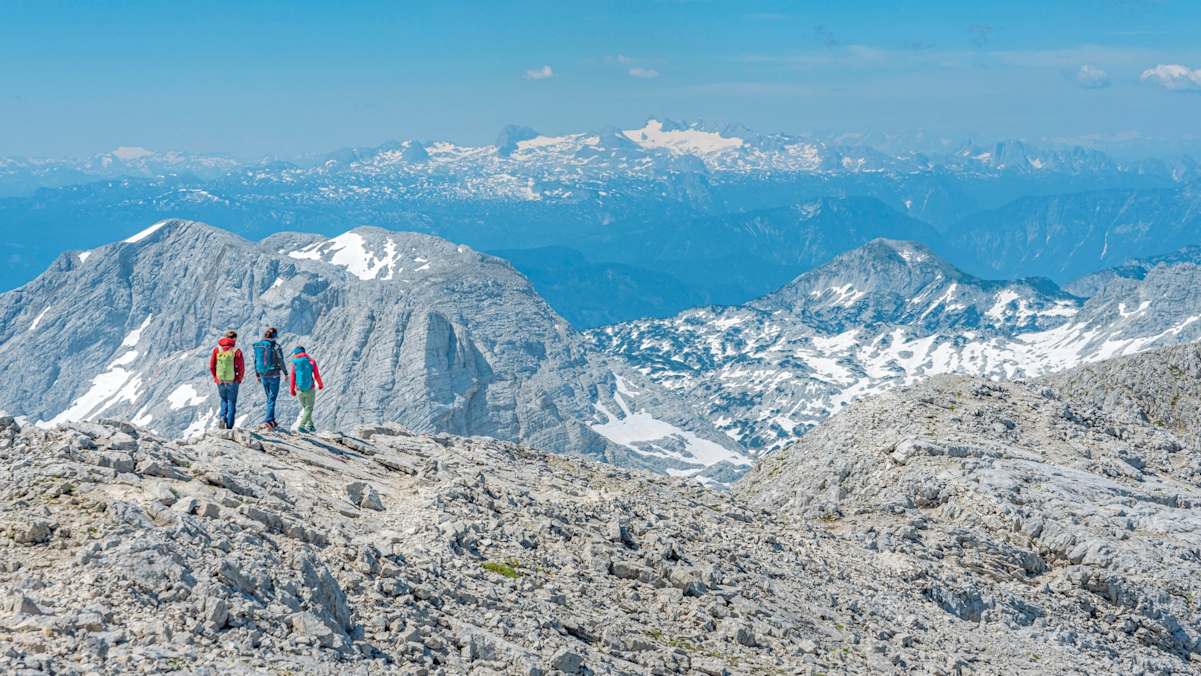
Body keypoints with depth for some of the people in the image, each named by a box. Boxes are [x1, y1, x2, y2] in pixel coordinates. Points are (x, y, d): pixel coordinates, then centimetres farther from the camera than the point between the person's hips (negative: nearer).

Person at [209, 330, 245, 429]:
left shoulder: (217, 350, 0)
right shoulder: (236, 351, -10)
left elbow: (211, 366, 1)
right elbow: (241, 368, -10)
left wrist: (215, 377, 14)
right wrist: (239, 379, 6)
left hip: (220, 381, 3)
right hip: (233, 382, -3)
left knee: (224, 400, 25)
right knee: (231, 403, 9)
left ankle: (222, 417, 2)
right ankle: (229, 427, 6)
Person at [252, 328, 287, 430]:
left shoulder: (258, 345, 3)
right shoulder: (275, 346, -12)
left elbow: (256, 361, 8)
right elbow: (281, 361, -10)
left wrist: (257, 375, 17)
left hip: (263, 375, 5)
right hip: (274, 375, -5)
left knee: (269, 398, 18)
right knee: (272, 398, -2)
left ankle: (272, 421, 21)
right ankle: (268, 421, -12)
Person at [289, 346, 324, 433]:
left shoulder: (294, 363, 0)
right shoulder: (311, 361, -4)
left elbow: (292, 378, 3)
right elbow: (317, 375, -3)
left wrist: (292, 390, 16)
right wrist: (320, 385, 15)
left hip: (299, 390, 2)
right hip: (310, 389, -2)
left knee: (304, 407, 21)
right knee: (309, 408, 6)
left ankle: (310, 426, 24)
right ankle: (301, 426, -6)